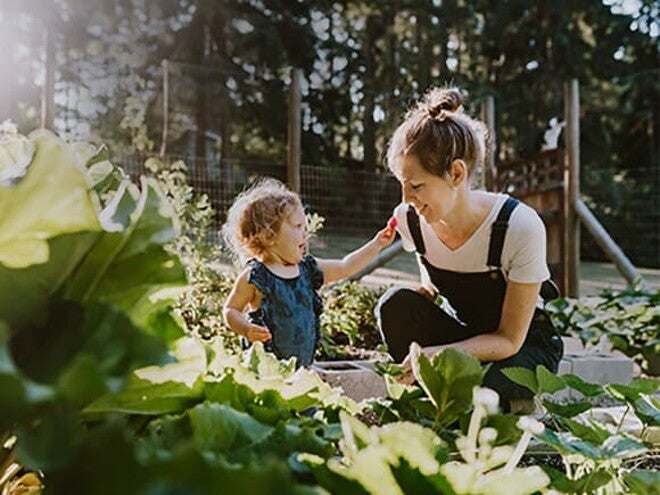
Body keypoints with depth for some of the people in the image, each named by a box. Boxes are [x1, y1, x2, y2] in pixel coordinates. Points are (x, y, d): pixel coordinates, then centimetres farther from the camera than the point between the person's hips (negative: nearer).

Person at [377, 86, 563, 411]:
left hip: (525, 345, -4)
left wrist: (439, 354, -38)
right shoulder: (408, 219, -14)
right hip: (464, 333, 4)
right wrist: (426, 292, -14)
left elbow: (510, 339, -22)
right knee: (396, 304, -25)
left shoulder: (520, 226, -28)